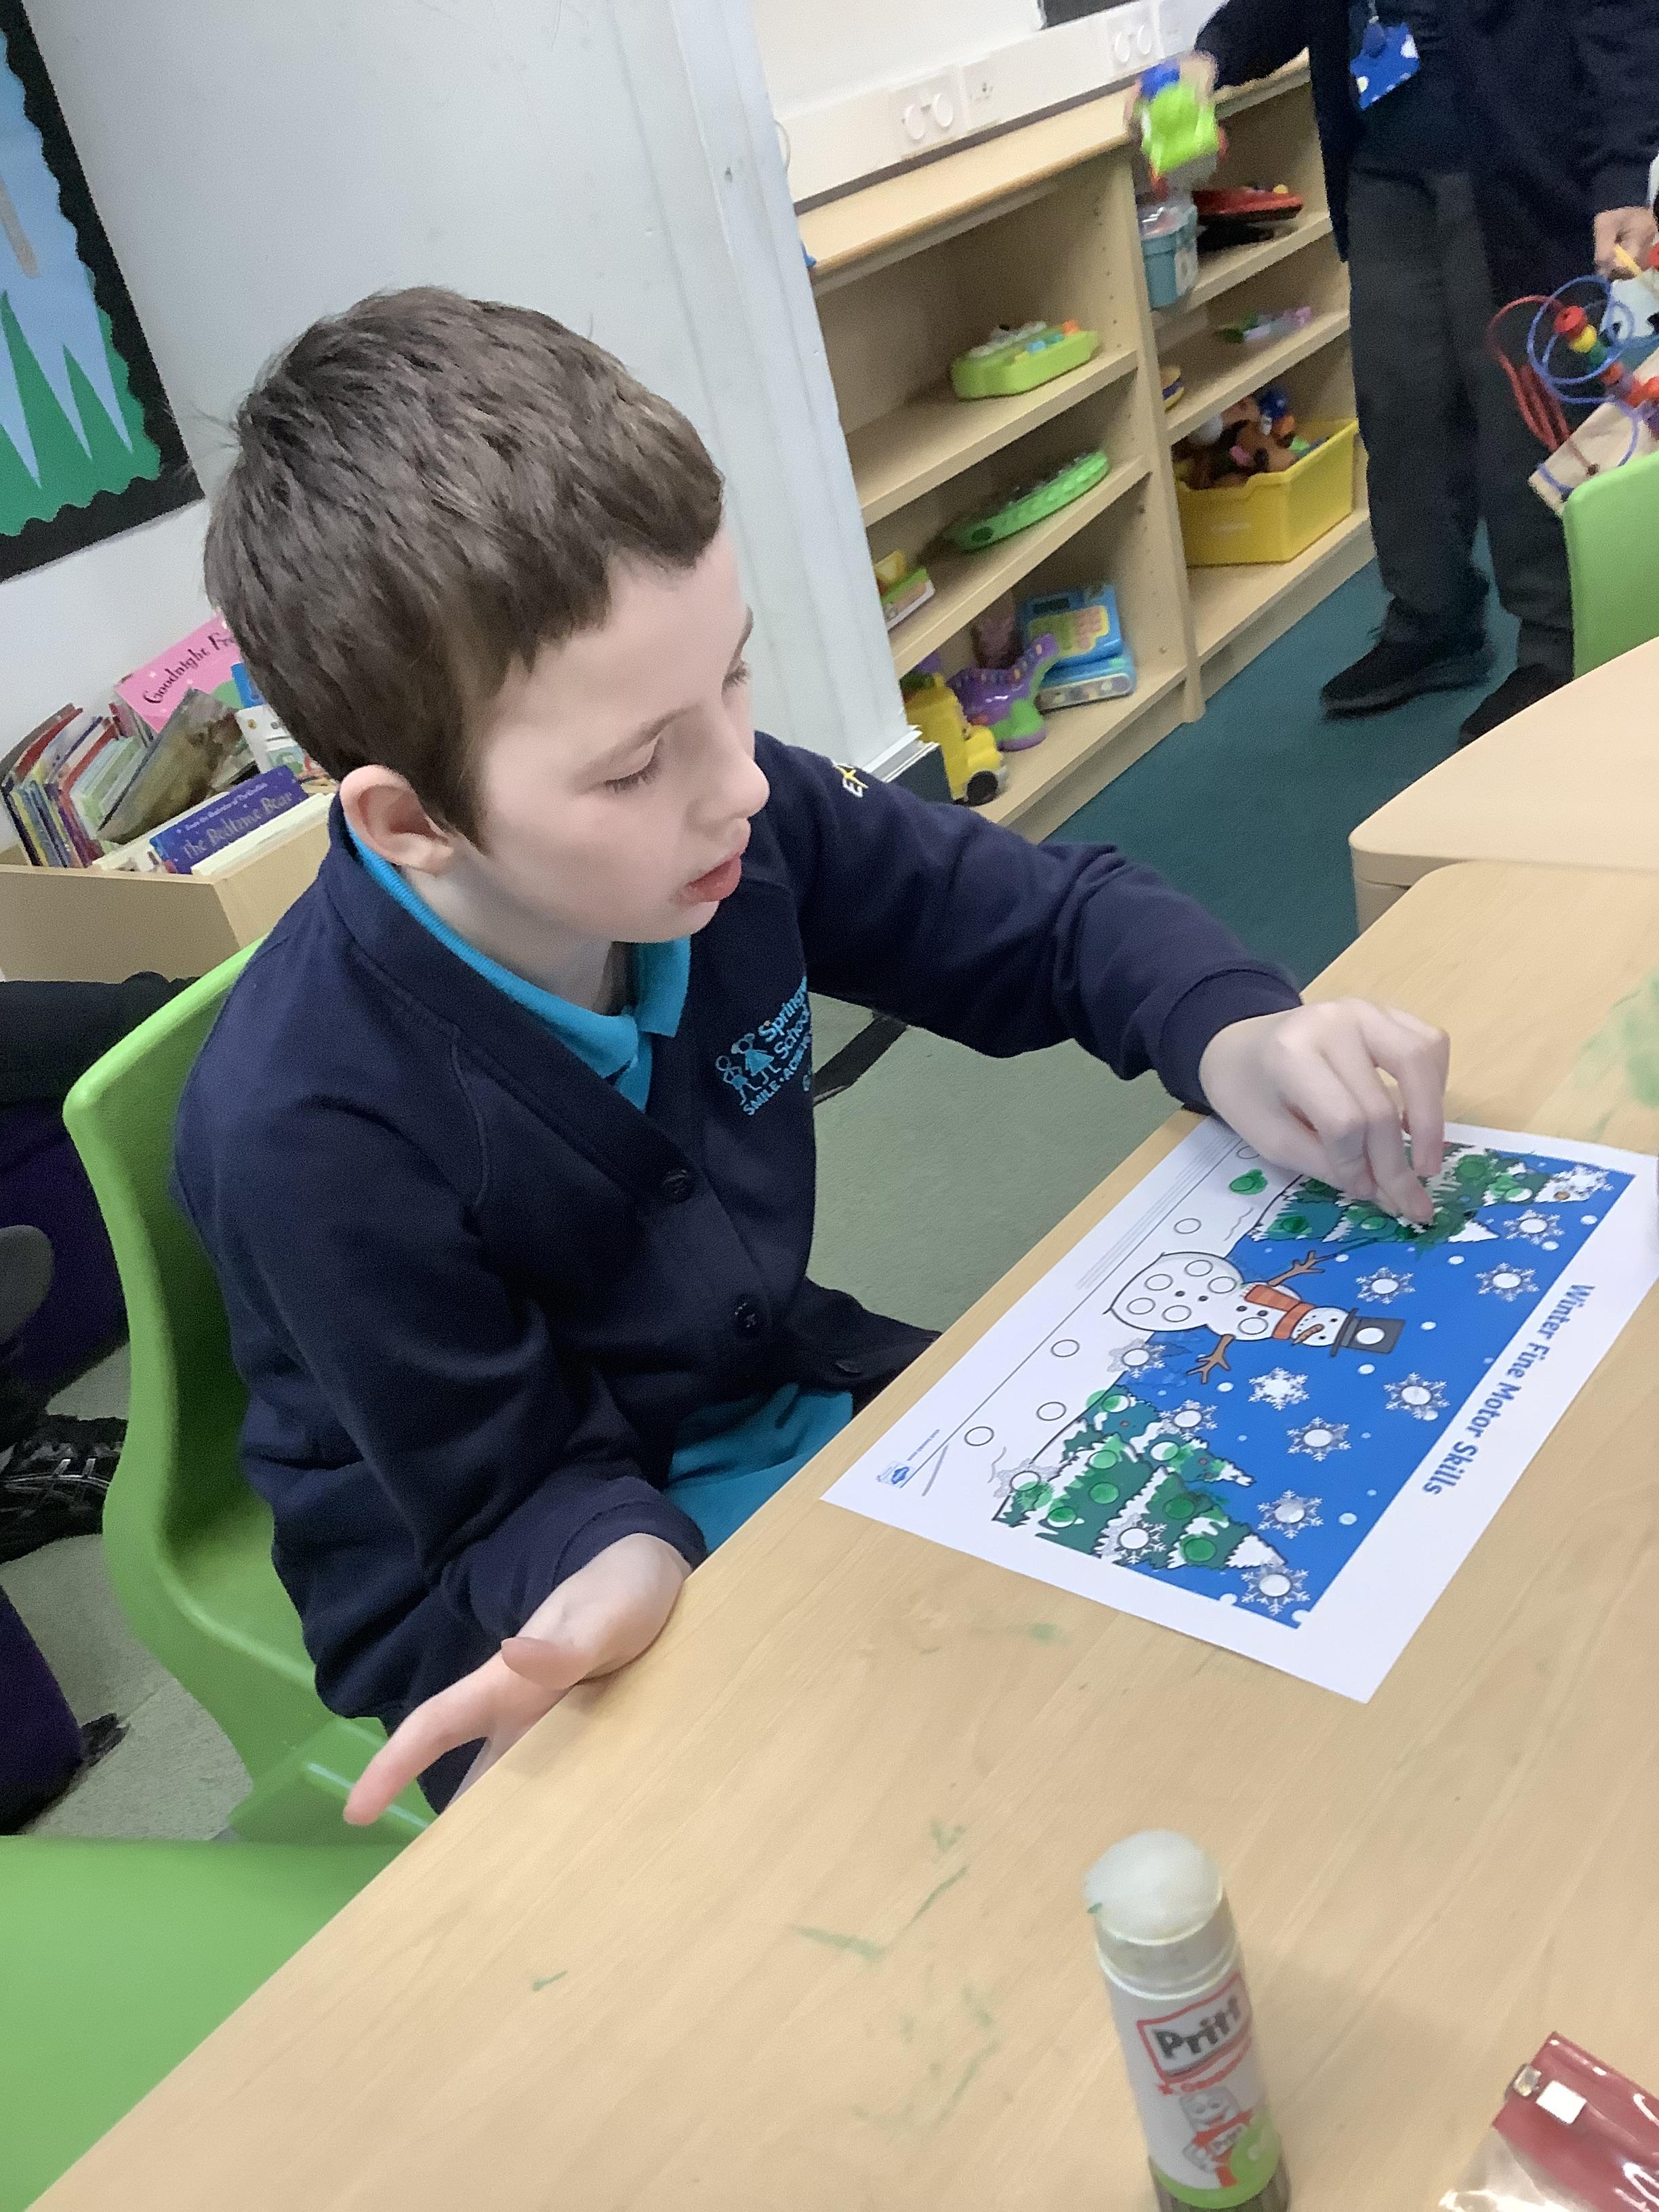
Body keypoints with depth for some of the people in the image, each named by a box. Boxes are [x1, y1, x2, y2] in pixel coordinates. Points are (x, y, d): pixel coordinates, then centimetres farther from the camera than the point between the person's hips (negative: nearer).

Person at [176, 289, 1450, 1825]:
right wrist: (631, 1571, -40)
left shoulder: (732, 823, -19)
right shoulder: (307, 1131, -31)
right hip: (518, 1617, -5)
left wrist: (1233, 1036, -24)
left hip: (795, 1408, 6)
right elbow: (515, 1496, -17)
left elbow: (1057, 916, -4)